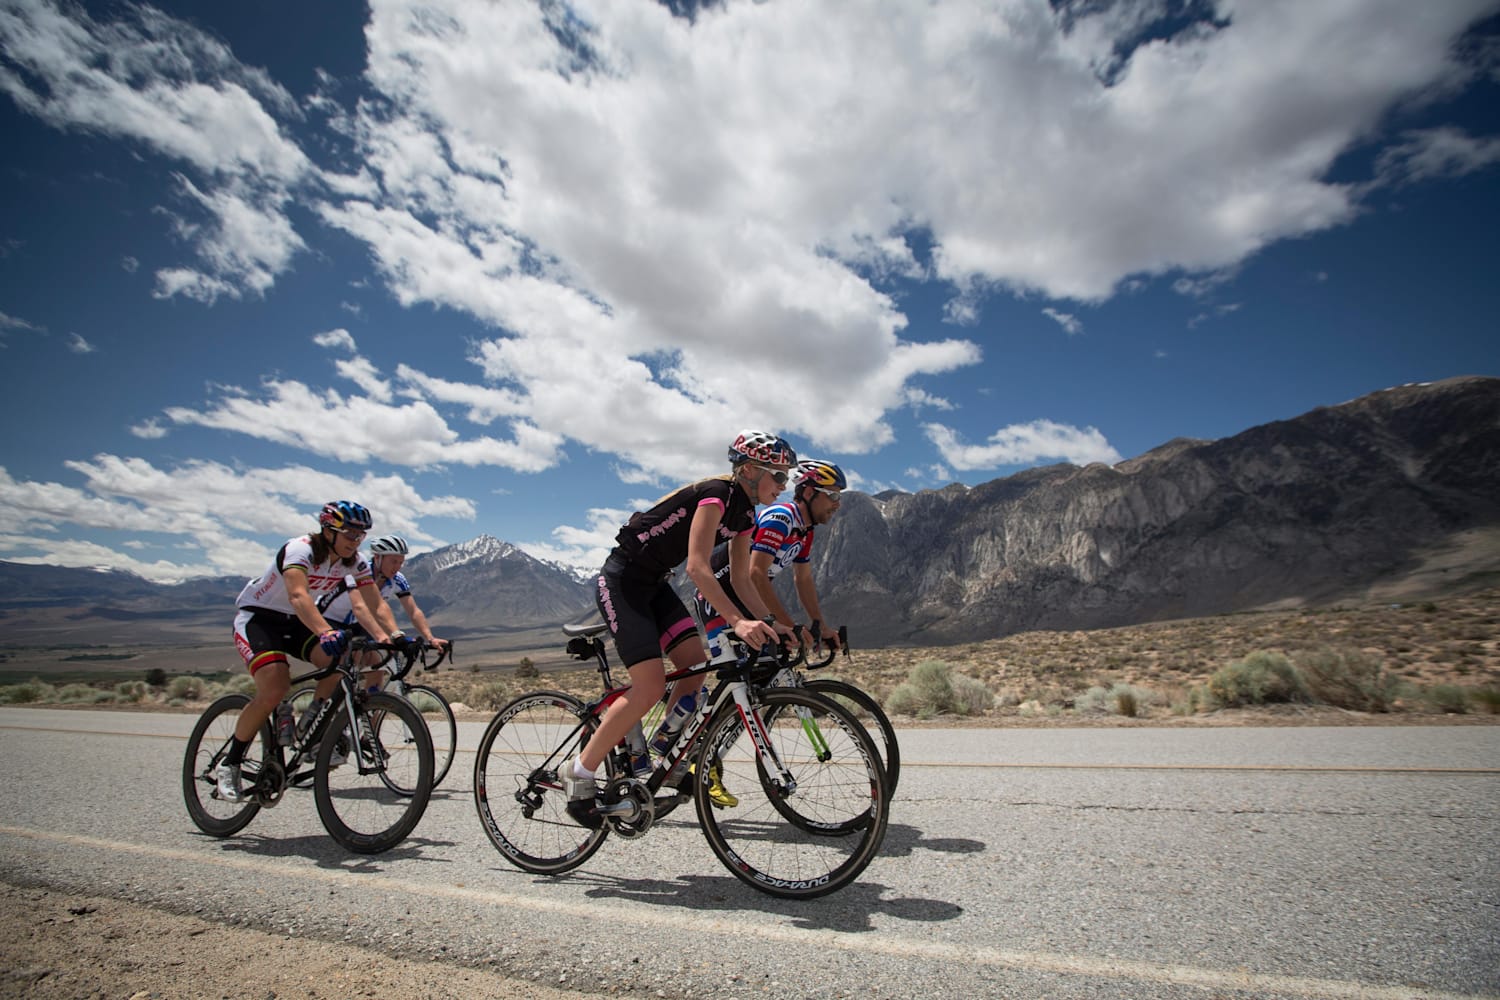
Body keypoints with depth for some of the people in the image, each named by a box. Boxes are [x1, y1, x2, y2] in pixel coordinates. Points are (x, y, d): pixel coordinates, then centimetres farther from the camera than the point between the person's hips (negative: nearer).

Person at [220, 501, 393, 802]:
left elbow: (373, 605, -18)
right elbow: (298, 596, -46)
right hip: (257, 618, -5)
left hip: (295, 622, 6)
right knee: (274, 689, -25)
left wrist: (387, 638, -36)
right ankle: (229, 763, -2)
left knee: (341, 659, -22)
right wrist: (325, 632, -62)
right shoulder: (300, 549, -28)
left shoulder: (353, 563, -9)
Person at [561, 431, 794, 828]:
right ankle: (579, 772, -1)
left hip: (654, 584, 9)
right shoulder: (716, 494, -22)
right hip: (621, 580, -9)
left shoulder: (744, 513, 6)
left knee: (695, 665, -2)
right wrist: (739, 621, -40)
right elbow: (697, 567, -31)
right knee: (650, 686, -15)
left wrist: (770, 626, -2)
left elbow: (741, 579, 8)